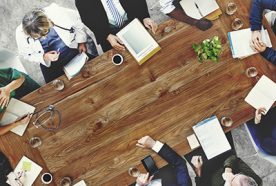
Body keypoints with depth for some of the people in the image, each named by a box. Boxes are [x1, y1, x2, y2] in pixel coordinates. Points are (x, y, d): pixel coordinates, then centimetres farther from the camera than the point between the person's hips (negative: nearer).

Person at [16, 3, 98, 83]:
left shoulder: (57, 13, -32)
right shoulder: (21, 34, -26)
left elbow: (77, 20, -10)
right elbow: (27, 54, -8)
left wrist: (81, 41, -5)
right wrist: (44, 57, -26)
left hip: (76, 50, 0)